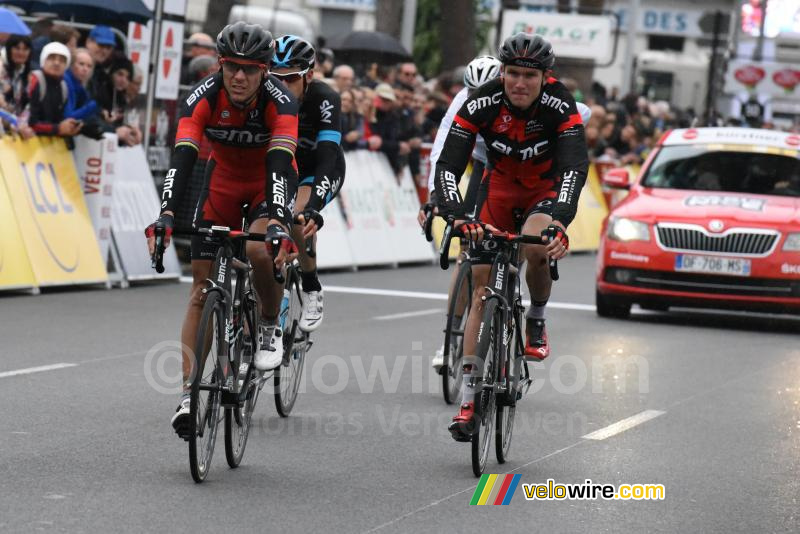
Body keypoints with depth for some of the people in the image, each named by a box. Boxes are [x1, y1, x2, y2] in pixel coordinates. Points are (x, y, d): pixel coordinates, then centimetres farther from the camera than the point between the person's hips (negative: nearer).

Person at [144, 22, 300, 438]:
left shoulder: (279, 101, -30)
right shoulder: (203, 98, -26)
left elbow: (279, 164, -41)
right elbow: (182, 159, -36)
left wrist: (278, 225, -56)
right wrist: (166, 216, -51)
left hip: (270, 182, -2)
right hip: (223, 180, 2)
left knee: (260, 250, -33)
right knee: (202, 285, -7)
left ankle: (270, 326, -3)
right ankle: (190, 392, -6)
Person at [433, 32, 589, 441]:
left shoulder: (559, 106, -27)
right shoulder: (482, 104, -24)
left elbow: (574, 167, -37)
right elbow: (448, 165, -29)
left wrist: (559, 222, -53)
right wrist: (456, 214, -47)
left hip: (547, 187, -1)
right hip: (500, 184, 2)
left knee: (535, 247, -34)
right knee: (482, 288, -7)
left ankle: (536, 320, -1)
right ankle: (469, 399, -6)